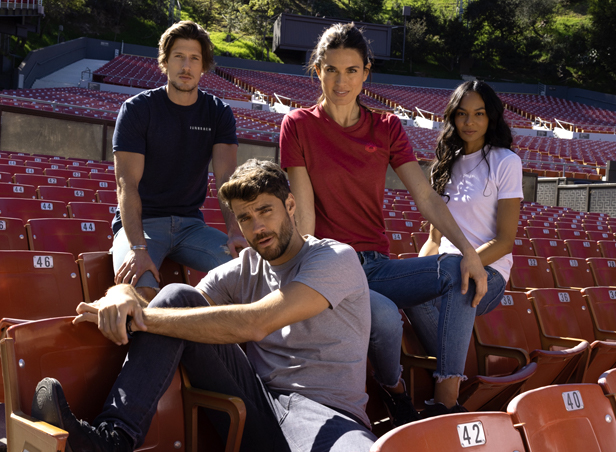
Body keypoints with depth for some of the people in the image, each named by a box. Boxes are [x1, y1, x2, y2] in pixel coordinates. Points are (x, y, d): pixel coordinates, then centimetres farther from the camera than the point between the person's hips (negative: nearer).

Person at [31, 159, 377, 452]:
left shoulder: (336, 258, -7)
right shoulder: (243, 271, 13)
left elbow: (254, 324, -20)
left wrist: (143, 317, -19)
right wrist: (123, 299, -20)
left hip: (325, 413, -5)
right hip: (256, 408, 5)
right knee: (178, 297, -8)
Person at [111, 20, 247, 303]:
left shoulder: (218, 113, 5)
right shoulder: (137, 109, -4)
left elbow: (227, 178, -7)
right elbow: (127, 183, -15)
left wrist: (235, 233, -27)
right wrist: (138, 247, -30)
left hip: (190, 224, 3)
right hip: (140, 222, -3)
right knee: (140, 287, -34)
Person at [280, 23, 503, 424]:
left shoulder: (387, 128, 10)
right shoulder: (298, 125, 1)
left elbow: (427, 197, -1)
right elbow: (303, 211, -6)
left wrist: (468, 251, -15)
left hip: (376, 266, 4)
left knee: (462, 273, -22)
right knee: (385, 316, -34)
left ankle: (446, 400, -22)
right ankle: (394, 392, -1)